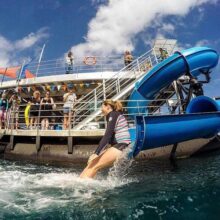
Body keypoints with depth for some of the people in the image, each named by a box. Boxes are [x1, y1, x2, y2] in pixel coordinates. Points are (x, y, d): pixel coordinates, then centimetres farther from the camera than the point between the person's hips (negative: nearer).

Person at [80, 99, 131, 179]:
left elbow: (107, 135, -18)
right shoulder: (114, 115, 19)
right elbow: (110, 136, 25)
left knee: (95, 166, -11)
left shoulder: (113, 114, -8)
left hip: (121, 147, -9)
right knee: (92, 163, 4)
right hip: (117, 146, 9)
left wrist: (96, 153, -21)